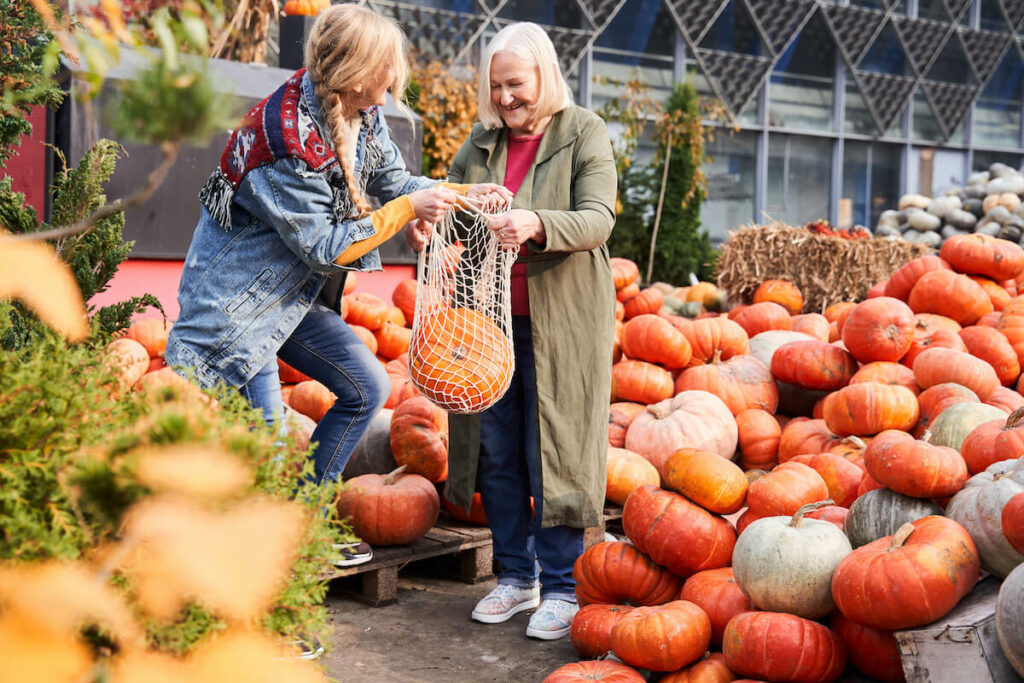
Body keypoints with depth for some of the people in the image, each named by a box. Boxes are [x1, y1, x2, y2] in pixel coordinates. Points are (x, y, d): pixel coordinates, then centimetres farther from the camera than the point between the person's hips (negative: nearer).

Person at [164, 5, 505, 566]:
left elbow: (392, 179, 9)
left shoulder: (362, 114, -4)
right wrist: (406, 210, -20)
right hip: (235, 302, -9)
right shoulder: (290, 142, -29)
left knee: (367, 388, 11)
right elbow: (326, 247, -23)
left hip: (291, 294, 9)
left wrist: (463, 194, -6)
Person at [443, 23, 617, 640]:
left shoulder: (584, 133, -3)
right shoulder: (482, 141, 12)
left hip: (561, 320, -5)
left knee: (555, 448, -1)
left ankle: (560, 587, 10)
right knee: (496, 447, 8)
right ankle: (516, 576, 22)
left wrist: (537, 226, -33)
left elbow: (598, 221, -14)